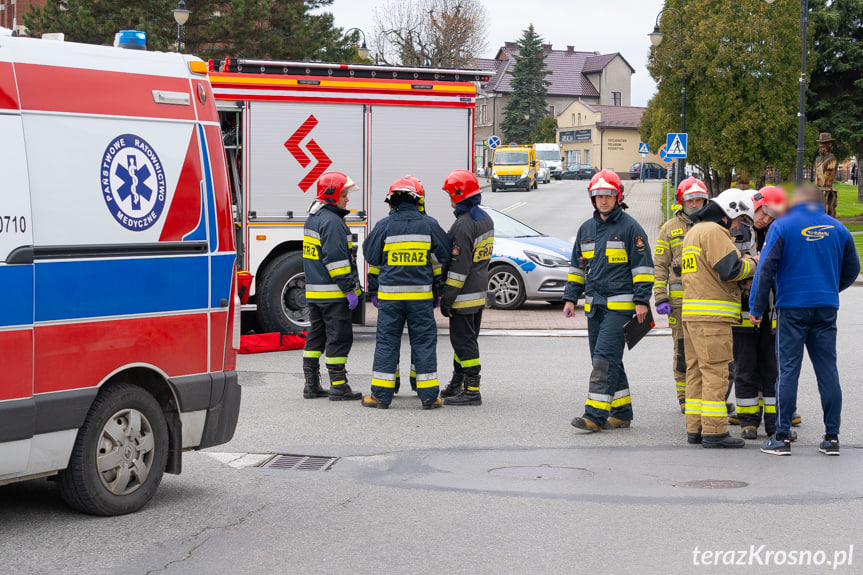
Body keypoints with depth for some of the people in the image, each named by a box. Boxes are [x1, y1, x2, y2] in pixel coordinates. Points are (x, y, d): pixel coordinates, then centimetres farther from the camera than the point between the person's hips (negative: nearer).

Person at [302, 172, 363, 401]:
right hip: (332, 294, -10)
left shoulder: (313, 219, 16)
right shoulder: (332, 221, -16)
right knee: (338, 338, -4)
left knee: (315, 336, 12)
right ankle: (338, 388, -2)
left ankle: (311, 385, 16)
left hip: (314, 291, 10)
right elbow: (335, 259, -21)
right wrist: (349, 289, -18)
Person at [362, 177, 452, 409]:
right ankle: (429, 396, 6)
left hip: (390, 294, 0)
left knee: (387, 342, 6)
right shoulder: (429, 224, 0)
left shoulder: (384, 226, -4)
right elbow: (445, 254, 8)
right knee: (424, 341, 6)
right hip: (421, 294, 1)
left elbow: (371, 257, 4)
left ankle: (381, 394, 6)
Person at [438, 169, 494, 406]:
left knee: (464, 340, -6)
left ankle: (472, 391, -5)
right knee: (465, 339, 17)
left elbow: (459, 266, -22)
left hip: (465, 295, -10)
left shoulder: (463, 225, -20)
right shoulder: (485, 220, 11)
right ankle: (456, 385, 27)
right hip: (479, 291, 10)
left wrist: (447, 297, -17)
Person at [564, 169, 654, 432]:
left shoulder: (629, 227, -3)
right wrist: (570, 297, 15)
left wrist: (642, 300, -11)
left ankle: (595, 415, -16)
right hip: (594, 305, 7)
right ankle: (622, 412, 17)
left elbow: (643, 266, -5)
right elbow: (577, 266, 22)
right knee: (605, 360, 8)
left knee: (605, 357, -13)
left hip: (620, 304, -7)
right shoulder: (586, 229, 15)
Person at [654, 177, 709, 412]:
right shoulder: (670, 228, 7)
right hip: (680, 299, -1)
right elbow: (660, 265, 5)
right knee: (683, 349, 2)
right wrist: (660, 298, -4)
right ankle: (684, 398, 11)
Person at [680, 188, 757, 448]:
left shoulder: (693, 231, 22)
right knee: (715, 372, -8)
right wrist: (751, 263, 1)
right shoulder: (714, 232, -11)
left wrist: (740, 261, 12)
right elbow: (731, 269, -18)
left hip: (692, 312, 10)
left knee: (697, 371, 10)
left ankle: (695, 429, 12)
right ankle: (714, 432, -9)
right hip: (711, 313, -10)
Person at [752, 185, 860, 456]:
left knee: (788, 370, 0)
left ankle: (782, 437, 1)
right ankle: (832, 436, 8)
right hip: (826, 307, 3)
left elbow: (766, 269, -8)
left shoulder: (783, 226, -3)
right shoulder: (838, 228, 8)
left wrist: (757, 307, -4)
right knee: (828, 370, 6)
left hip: (792, 306, -3)